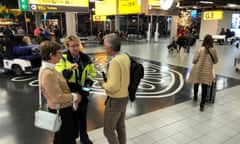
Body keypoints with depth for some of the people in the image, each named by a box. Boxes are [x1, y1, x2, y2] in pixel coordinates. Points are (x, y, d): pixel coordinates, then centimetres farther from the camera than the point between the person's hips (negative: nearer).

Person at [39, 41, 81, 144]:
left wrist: (73, 97, 1)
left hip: (61, 109, 10)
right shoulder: (48, 74, -29)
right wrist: (74, 96, -13)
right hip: (61, 111, -10)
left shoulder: (49, 69, 3)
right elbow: (58, 97, -28)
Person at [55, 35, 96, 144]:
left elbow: (92, 72, 12)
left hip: (83, 92, 4)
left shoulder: (85, 58, -1)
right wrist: (69, 70, -37)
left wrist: (89, 81, -6)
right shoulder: (63, 59, -13)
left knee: (82, 116, 19)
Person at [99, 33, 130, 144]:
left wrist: (103, 84, -11)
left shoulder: (115, 61, -27)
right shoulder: (125, 57, 0)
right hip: (124, 97, 9)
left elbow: (113, 87, -29)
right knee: (120, 126, 23)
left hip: (115, 100, -9)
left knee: (108, 130, 8)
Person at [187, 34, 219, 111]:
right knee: (204, 87, 3)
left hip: (198, 70, 0)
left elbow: (194, 60, -10)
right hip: (207, 71, 1)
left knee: (196, 84, 22)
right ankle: (202, 104, 0)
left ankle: (195, 97, 43)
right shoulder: (214, 50, -4)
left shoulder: (200, 49, -10)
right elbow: (216, 61, 8)